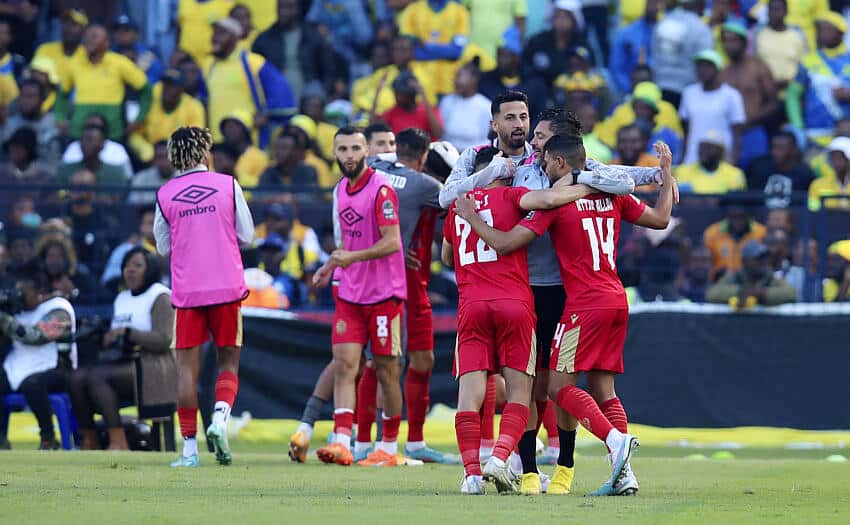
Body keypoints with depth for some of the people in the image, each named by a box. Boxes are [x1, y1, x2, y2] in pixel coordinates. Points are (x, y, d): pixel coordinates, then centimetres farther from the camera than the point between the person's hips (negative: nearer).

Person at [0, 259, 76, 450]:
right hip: (19, 368, 8)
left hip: (54, 370, -8)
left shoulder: (59, 310, -8)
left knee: (31, 383, -38)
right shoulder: (23, 307, 17)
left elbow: (34, 336, -23)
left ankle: (48, 439, -21)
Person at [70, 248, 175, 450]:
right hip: (124, 362, 8)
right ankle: (89, 440, -17)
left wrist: (128, 333, -21)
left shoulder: (161, 297, -3)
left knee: (97, 377, -31)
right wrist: (108, 340, 5)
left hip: (152, 365, -8)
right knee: (77, 377, -19)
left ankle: (118, 441, -31)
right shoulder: (122, 299, 22)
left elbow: (163, 341, -14)